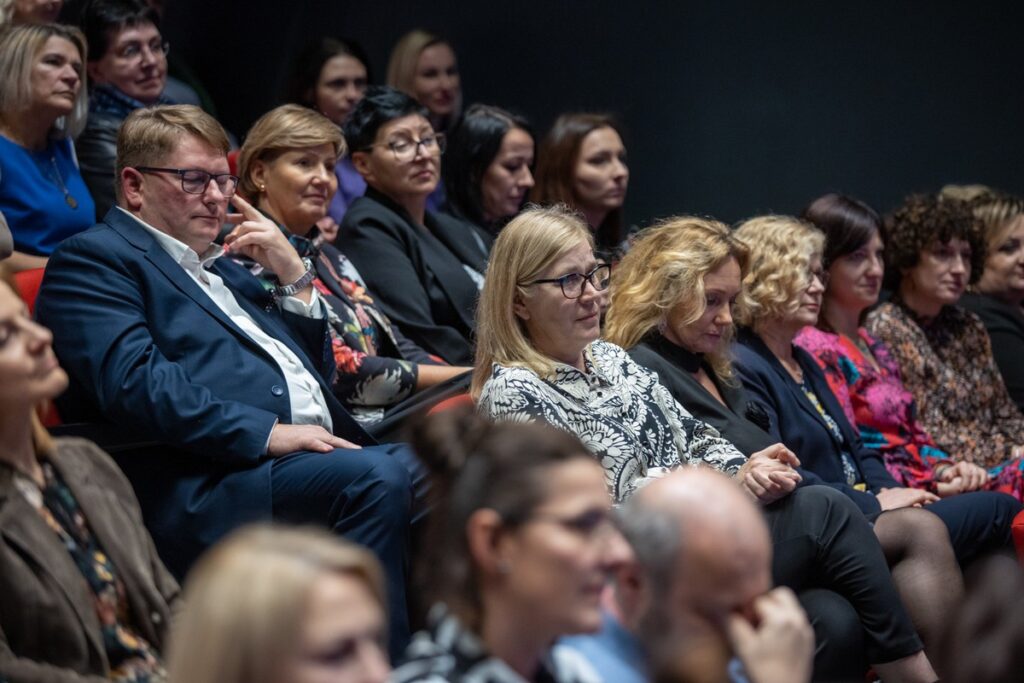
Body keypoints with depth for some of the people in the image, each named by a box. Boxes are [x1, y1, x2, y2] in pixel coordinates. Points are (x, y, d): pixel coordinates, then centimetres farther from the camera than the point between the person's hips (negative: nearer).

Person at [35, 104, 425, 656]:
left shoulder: (221, 268, 30)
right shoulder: (93, 259, 4)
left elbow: (315, 369, 32)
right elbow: (136, 382, -13)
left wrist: (293, 276, 17)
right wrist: (267, 432, -20)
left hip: (319, 451, 9)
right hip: (202, 485, -9)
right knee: (378, 477, -32)